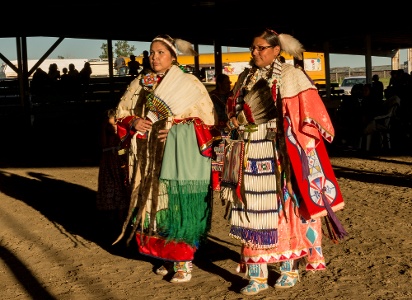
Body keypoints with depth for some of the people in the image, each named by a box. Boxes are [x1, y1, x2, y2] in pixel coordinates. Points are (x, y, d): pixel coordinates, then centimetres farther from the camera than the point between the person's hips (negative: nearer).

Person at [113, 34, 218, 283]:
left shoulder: (190, 84, -3)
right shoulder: (140, 84, 9)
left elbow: (210, 119, -4)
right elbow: (121, 113, 15)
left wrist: (175, 130, -14)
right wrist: (134, 122, -8)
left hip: (180, 155, -4)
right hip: (149, 155, 5)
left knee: (179, 205, -4)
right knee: (154, 203, 7)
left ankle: (184, 261, 6)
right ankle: (169, 257, 20)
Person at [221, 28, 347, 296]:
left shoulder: (290, 76, -4)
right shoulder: (246, 78, 14)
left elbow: (310, 113, -9)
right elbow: (234, 109, 26)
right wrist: (235, 120, 8)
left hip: (280, 154, -5)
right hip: (250, 154, 5)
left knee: (284, 209, 3)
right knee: (253, 212, 4)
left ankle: (290, 269, 18)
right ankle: (257, 276, 9)